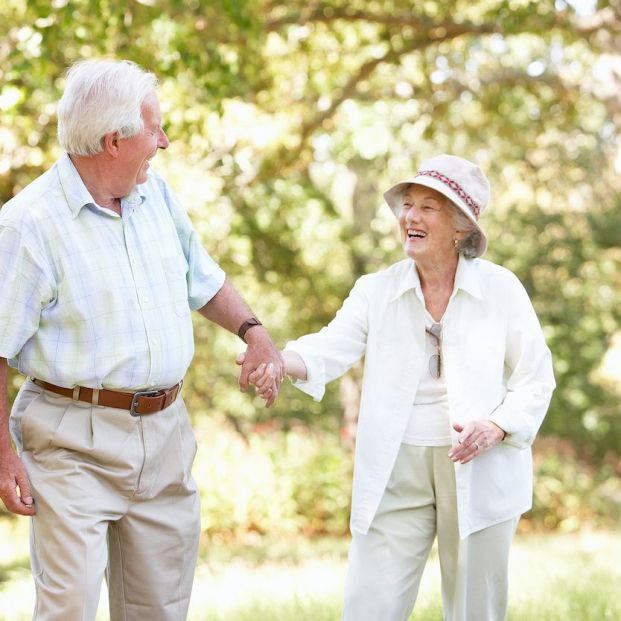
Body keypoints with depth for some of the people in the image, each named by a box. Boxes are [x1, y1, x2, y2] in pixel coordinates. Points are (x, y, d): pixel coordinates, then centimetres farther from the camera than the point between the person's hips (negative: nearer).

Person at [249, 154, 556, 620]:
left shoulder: (500, 289, -1)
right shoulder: (377, 291, 3)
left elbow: (535, 379, 2)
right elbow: (331, 348, -12)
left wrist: (497, 427, -16)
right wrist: (277, 360, -33)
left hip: (479, 471, -1)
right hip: (396, 471, 1)